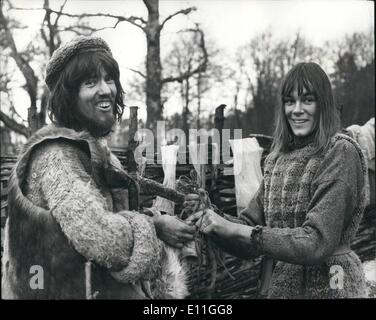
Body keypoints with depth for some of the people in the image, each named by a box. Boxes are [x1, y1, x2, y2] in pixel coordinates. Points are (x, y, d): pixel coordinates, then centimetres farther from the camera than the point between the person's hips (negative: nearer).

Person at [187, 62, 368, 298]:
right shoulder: (278, 157, 6)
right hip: (275, 283, 5)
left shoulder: (341, 152, -14)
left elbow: (318, 241, -21)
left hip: (326, 285, -5)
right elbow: (251, 222, 1)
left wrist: (234, 229, -24)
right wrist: (215, 224, -19)